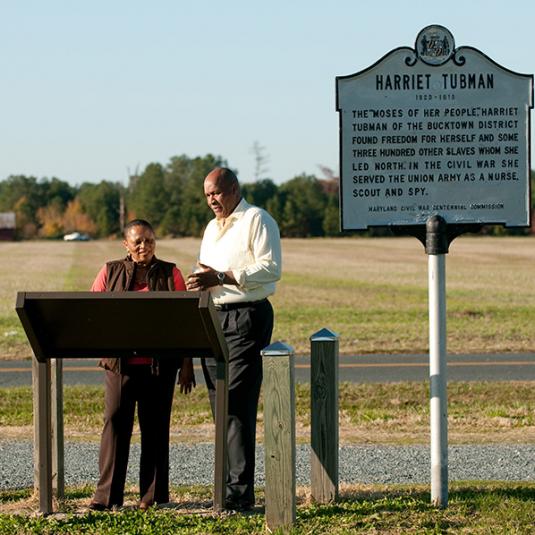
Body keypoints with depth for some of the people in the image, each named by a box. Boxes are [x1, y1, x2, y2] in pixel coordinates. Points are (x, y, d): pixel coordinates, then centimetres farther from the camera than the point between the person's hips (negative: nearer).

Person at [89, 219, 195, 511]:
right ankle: (107, 494, -2)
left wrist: (187, 365, 0)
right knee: (115, 422, -5)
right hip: (120, 362, 0)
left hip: (160, 364, 0)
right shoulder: (110, 272, 9)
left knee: (155, 426, 4)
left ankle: (153, 494, 11)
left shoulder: (170, 274, 7)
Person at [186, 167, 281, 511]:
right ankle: (228, 482, 8)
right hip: (213, 316, 8)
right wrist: (199, 282, 2)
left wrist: (221, 277, -19)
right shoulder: (212, 228, 22)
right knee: (220, 405, 5)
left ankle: (241, 490, -15)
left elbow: (271, 269, -14)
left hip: (246, 317, -8)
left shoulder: (257, 221, -4)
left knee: (238, 405, -14)